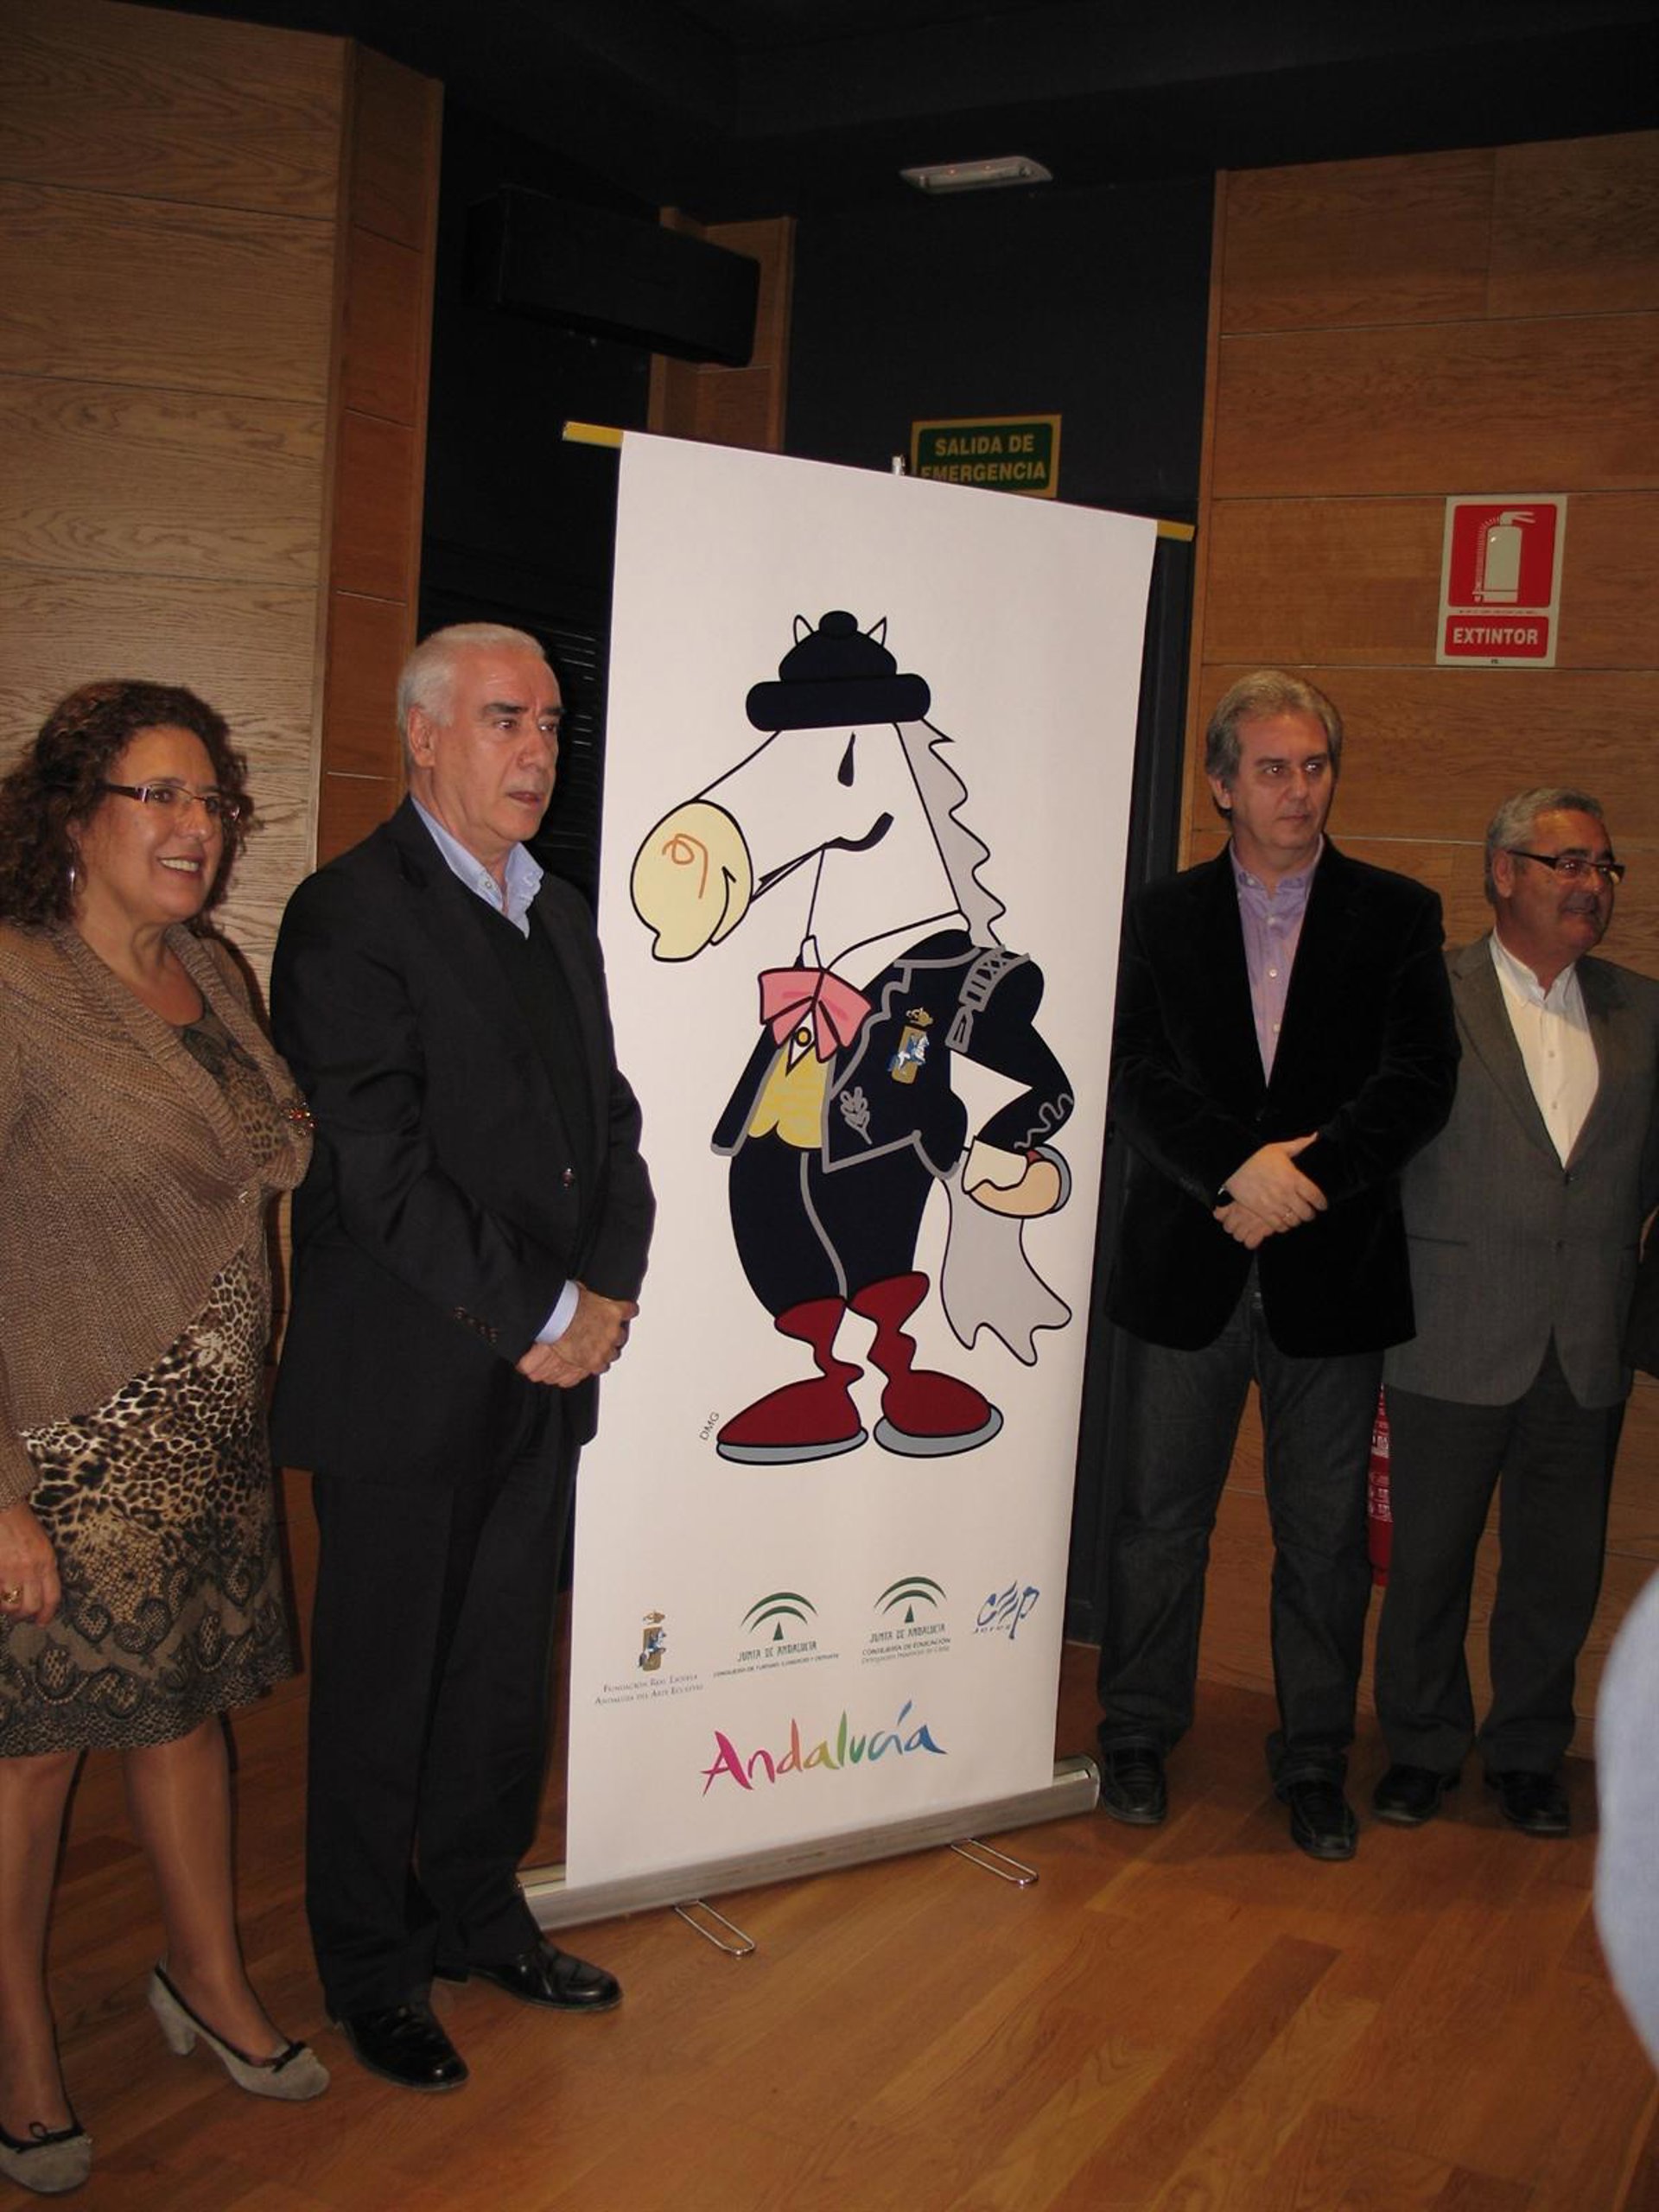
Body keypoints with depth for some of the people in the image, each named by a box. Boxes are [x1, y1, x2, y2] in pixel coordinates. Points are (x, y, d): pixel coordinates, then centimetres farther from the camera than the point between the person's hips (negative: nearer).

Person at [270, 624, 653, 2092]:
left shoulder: (562, 915, 13)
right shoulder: (350, 916, -13)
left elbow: (610, 1120, 13)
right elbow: (382, 1170, -20)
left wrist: (607, 1294, -2)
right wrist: (545, 1316, -16)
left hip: (544, 1372, 7)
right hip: (404, 1381, -7)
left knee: (506, 1672, 17)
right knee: (383, 1684, 9)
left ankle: (479, 1915, 37)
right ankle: (373, 1970, 28)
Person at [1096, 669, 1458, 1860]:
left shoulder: (1398, 915, 3)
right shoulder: (1161, 918, 4)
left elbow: (1420, 1080, -6)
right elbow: (1140, 1080, -6)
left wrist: (1304, 1174, -18)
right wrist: (1240, 1167, -21)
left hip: (1334, 1273, 0)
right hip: (1187, 1271, 0)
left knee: (1326, 1536, 9)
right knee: (1163, 1518, 11)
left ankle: (1315, 1761, 25)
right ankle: (1139, 1737, 28)